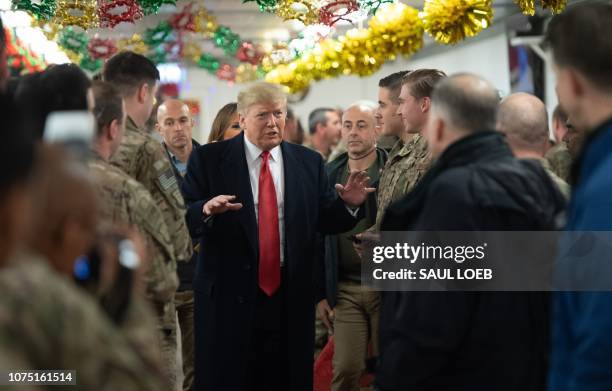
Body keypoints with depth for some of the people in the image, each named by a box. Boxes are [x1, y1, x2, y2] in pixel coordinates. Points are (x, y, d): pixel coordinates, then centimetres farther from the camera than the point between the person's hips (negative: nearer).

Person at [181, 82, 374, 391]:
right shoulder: (208, 159, -1)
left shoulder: (309, 163, 8)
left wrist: (348, 205, -10)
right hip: (229, 296, -2)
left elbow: (325, 222, 9)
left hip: (290, 297, 3)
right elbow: (182, 220, -6)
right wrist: (206, 210, -27)